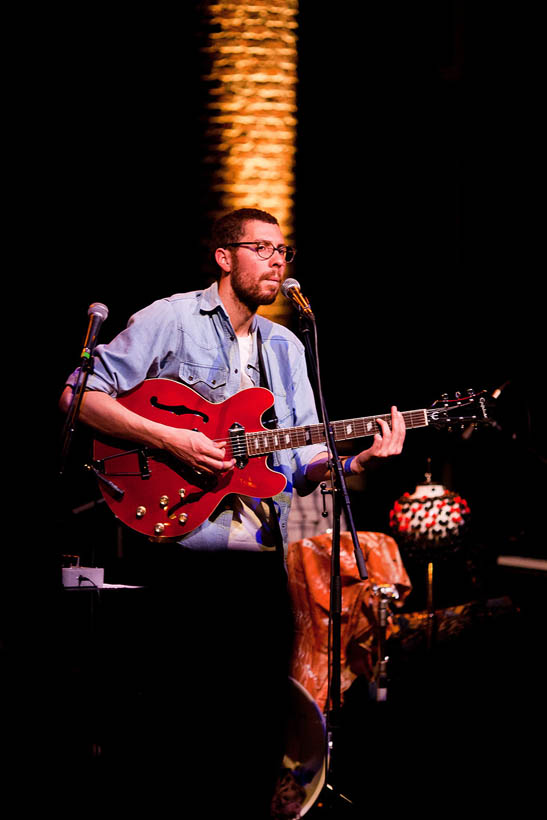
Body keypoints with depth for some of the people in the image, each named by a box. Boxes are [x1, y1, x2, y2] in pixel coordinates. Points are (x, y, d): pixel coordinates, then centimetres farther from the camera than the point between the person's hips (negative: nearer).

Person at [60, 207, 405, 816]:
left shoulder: (286, 348, 17)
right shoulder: (172, 319, -1)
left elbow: (302, 466, 13)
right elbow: (79, 393, -6)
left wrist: (357, 457, -7)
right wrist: (167, 438, -16)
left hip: (263, 560, 6)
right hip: (186, 554, -6)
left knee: (261, 732, 8)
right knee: (187, 726, -3)